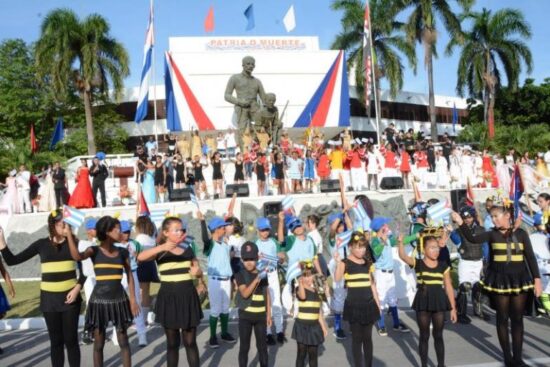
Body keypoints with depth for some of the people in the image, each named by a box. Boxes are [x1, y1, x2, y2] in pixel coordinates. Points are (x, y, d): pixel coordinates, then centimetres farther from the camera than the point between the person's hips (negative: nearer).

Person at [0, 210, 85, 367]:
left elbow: (84, 269, 1)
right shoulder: (42, 244, 0)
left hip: (70, 297, -1)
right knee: (56, 340, 8)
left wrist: (77, 289, -12)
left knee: (71, 339, 2)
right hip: (49, 298, 1)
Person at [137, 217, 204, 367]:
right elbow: (141, 257, -24)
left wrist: (198, 273, -10)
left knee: (190, 342, 7)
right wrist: (162, 247, -39)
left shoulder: (188, 250, 6)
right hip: (169, 298, -2)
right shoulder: (160, 252, -4)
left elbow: (198, 270, 15)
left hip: (188, 297, 2)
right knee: (172, 343, 8)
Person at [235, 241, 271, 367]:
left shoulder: (263, 273, 4)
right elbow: (245, 293, -20)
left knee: (262, 345, 12)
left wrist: (269, 314, 7)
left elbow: (267, 294, 9)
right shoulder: (240, 274, -8)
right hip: (246, 315, -3)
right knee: (244, 346, 5)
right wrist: (257, 279, -30)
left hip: (261, 315, 3)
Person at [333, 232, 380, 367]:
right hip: (353, 305, -4)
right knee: (357, 338, 3)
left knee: (367, 337, 12)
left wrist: (378, 304, 13)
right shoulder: (345, 263, -7)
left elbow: (372, 285, 13)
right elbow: (337, 279, -24)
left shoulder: (368, 263, 7)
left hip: (368, 304, 4)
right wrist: (338, 263, -35)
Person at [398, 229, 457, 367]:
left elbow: (449, 287, 5)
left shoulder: (443, 266, 2)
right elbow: (403, 256, -23)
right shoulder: (417, 264, -4)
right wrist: (401, 242, -41)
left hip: (439, 301, 2)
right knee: (424, 336, 9)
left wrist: (453, 308, 6)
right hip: (423, 301, -1)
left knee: (438, 336, 11)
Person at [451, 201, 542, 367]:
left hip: (519, 279, 0)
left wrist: (537, 279, -5)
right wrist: (461, 223, -29)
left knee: (517, 318, 6)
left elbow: (531, 257, 1)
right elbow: (473, 238, -17)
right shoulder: (492, 234, -1)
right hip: (499, 279, 0)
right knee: (502, 318, 6)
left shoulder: (521, 233, 0)